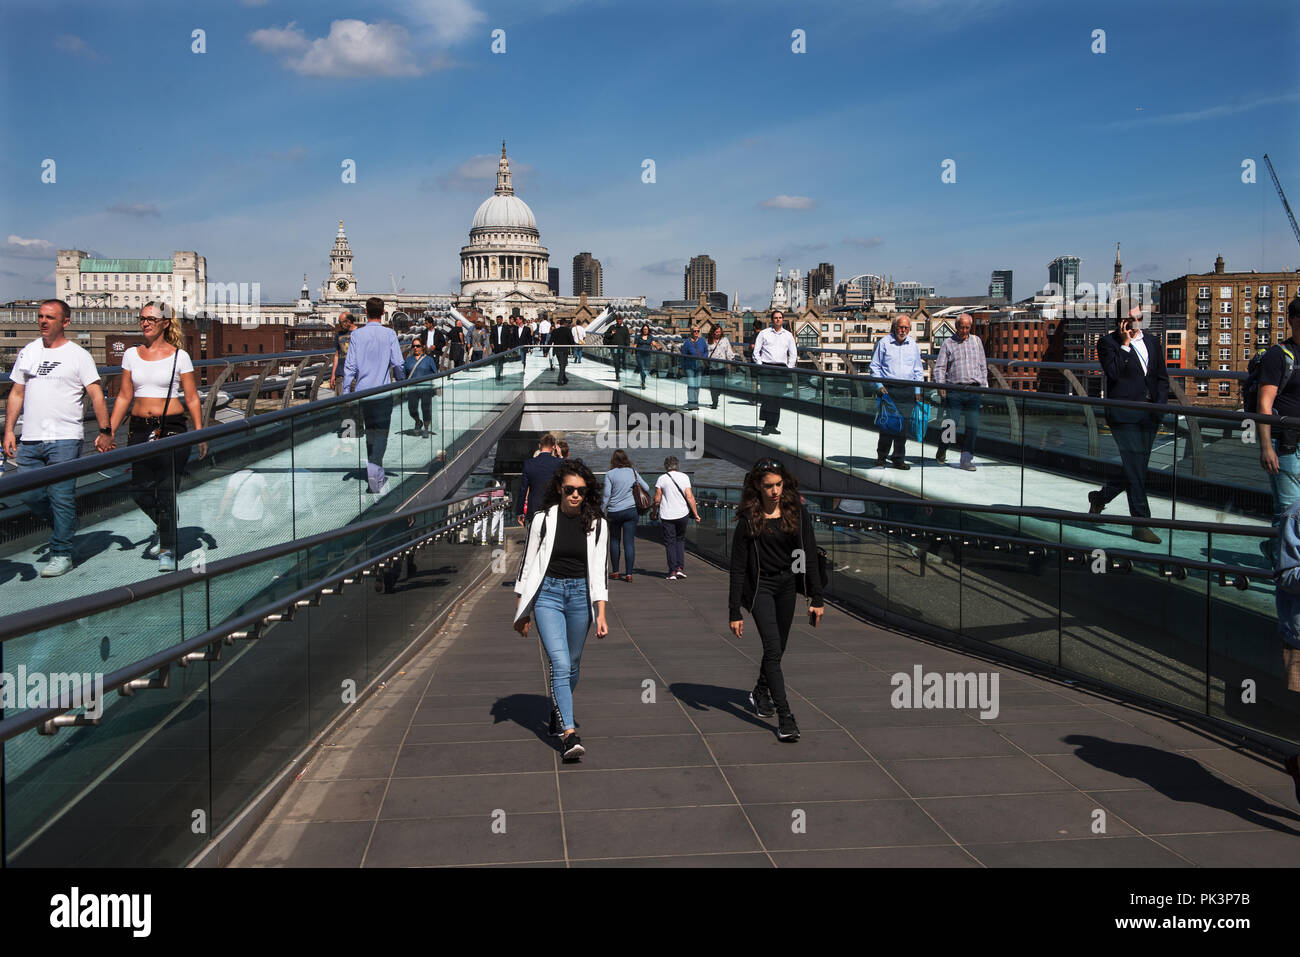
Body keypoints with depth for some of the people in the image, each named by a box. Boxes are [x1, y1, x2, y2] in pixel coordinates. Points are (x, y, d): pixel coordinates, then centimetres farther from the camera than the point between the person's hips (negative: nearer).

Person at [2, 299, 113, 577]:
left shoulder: (78, 355, -1)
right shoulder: (28, 352, 14)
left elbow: (96, 395, -5)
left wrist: (105, 431, -14)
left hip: (65, 439, -5)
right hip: (30, 439, 5)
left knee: (61, 498, -5)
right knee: (30, 496, 6)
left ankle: (61, 555, 5)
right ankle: (64, 526, 31)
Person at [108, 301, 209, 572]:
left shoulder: (179, 356, 0)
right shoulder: (132, 355, 10)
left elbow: (192, 399, 0)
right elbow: (124, 397, 14)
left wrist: (200, 434, -7)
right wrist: (109, 431, 6)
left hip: (171, 429, -4)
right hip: (139, 429, 4)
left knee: (166, 490, -6)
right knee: (141, 490, 3)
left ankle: (168, 549, 5)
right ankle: (166, 531, 31)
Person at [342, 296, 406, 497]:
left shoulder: (357, 334, -1)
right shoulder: (389, 334, -4)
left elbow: (350, 366, -3)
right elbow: (398, 364, -4)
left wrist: (345, 392, 1)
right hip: (383, 392, -2)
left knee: (370, 434, 15)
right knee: (380, 435, 1)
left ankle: (377, 477, 21)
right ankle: (374, 473, -12)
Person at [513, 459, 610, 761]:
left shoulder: (597, 524, 1)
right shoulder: (543, 520, -3)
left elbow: (599, 572, 3)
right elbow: (528, 565, 4)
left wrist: (601, 615, -2)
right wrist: (522, 611, 5)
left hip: (580, 595, 3)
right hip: (548, 594, -2)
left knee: (572, 664, 13)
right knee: (560, 663, -15)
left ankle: (558, 713, 37)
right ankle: (569, 734, -20)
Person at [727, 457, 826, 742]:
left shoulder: (797, 512, -4)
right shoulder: (748, 518, -12)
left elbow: (809, 555, 0)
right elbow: (738, 567, -10)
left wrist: (816, 598, -3)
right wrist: (735, 612, -11)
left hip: (787, 583, 4)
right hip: (760, 587, -4)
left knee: (778, 646, 16)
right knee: (773, 650, -13)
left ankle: (760, 693, 42)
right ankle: (785, 718, -13)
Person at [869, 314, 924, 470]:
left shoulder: (913, 345, 14)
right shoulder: (884, 343, 3)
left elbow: (918, 370, 19)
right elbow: (875, 367, 5)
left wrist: (917, 391, 12)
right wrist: (879, 386, -5)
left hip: (907, 391, 3)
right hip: (888, 389, -3)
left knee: (904, 424, 1)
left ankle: (898, 458, 9)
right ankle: (881, 457, 6)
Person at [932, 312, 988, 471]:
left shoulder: (976, 341, 16)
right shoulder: (948, 343, 7)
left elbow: (983, 365, 20)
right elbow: (939, 367, 4)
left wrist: (984, 385, 11)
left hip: (974, 391, 3)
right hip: (955, 390, -3)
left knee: (973, 426, -2)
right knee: (951, 424, -8)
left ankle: (966, 459, 4)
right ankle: (942, 450, 18)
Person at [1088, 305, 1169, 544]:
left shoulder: (1153, 341, 15)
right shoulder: (1108, 342, -1)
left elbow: (1162, 377, 18)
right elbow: (1113, 372, -15)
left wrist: (1160, 404, 4)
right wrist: (1125, 344, -12)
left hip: (1149, 415, 6)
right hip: (1123, 415, -6)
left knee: (1135, 469, 11)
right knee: (1135, 469, -9)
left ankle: (1100, 497, 34)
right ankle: (1141, 523, -4)